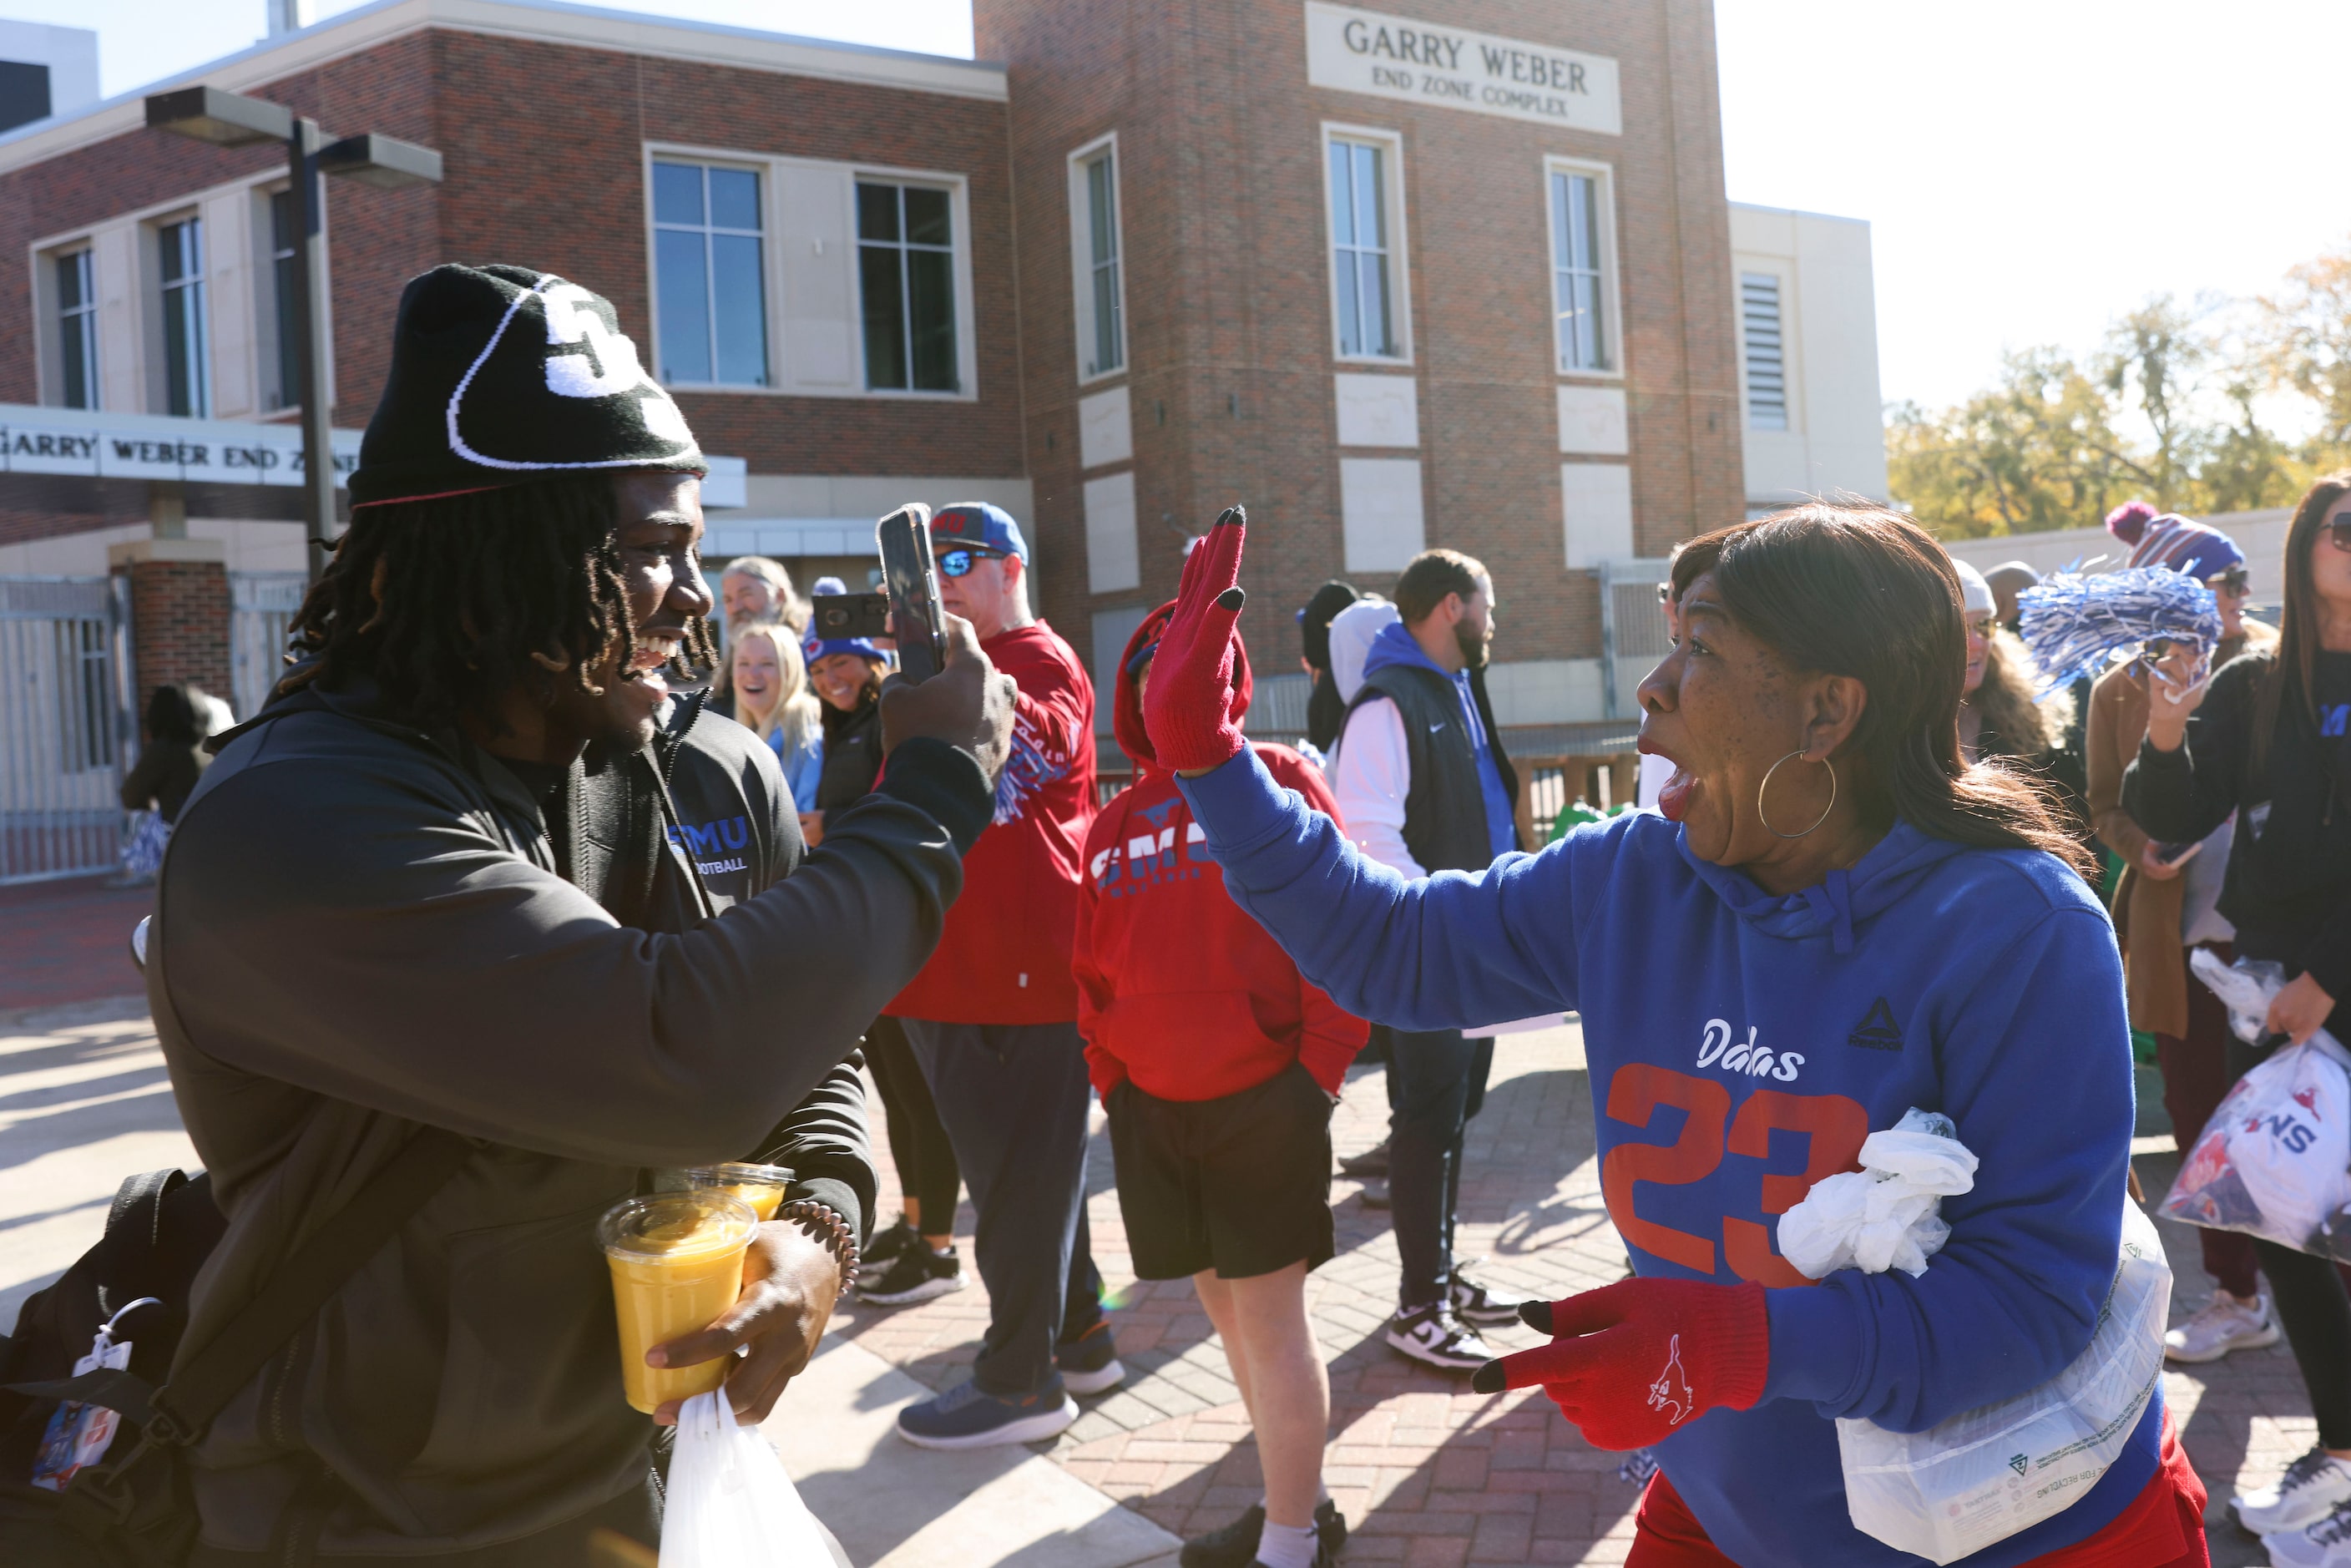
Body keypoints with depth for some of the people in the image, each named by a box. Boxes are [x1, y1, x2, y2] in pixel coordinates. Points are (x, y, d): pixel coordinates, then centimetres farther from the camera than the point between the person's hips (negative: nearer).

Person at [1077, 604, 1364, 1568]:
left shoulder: (1279, 781, -4)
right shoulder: (1115, 823, 10)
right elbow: (1094, 965, 14)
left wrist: (1318, 1071, -11)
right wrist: (1108, 1074, 5)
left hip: (1263, 1097, -5)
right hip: (1151, 1108, 6)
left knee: (1269, 1315, 0)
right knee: (1223, 1307, 15)